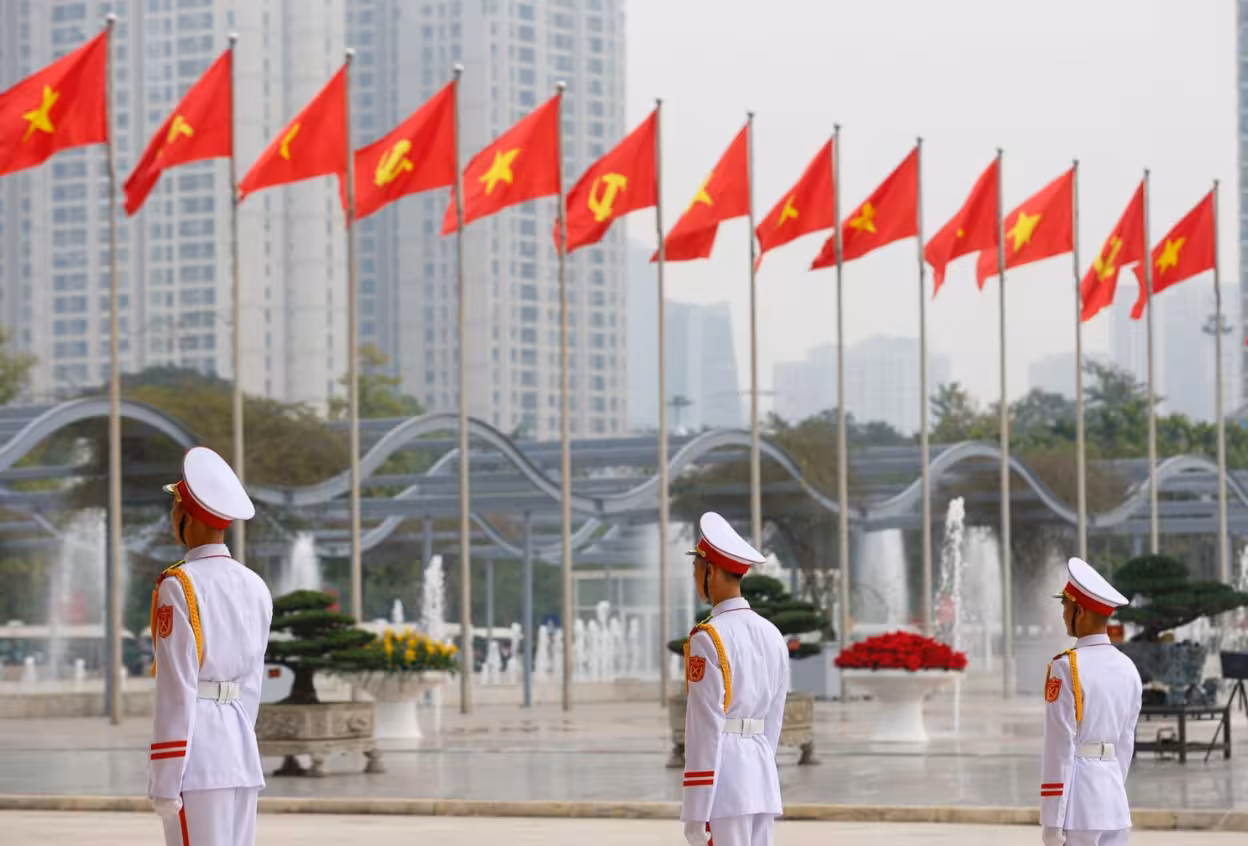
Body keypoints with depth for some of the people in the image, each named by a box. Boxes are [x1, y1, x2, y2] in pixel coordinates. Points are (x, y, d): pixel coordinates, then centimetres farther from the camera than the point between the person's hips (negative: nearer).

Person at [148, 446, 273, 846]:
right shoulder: (255, 588, 12)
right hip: (242, 752, 8)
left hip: (194, 753, -8)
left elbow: (176, 690, -15)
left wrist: (164, 782, -14)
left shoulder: (178, 587, -11)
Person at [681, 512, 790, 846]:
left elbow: (705, 729, -16)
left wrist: (695, 813, -15)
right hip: (763, 779, 8)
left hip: (722, 781, -8)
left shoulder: (708, 639, -13)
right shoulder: (772, 635, 12)